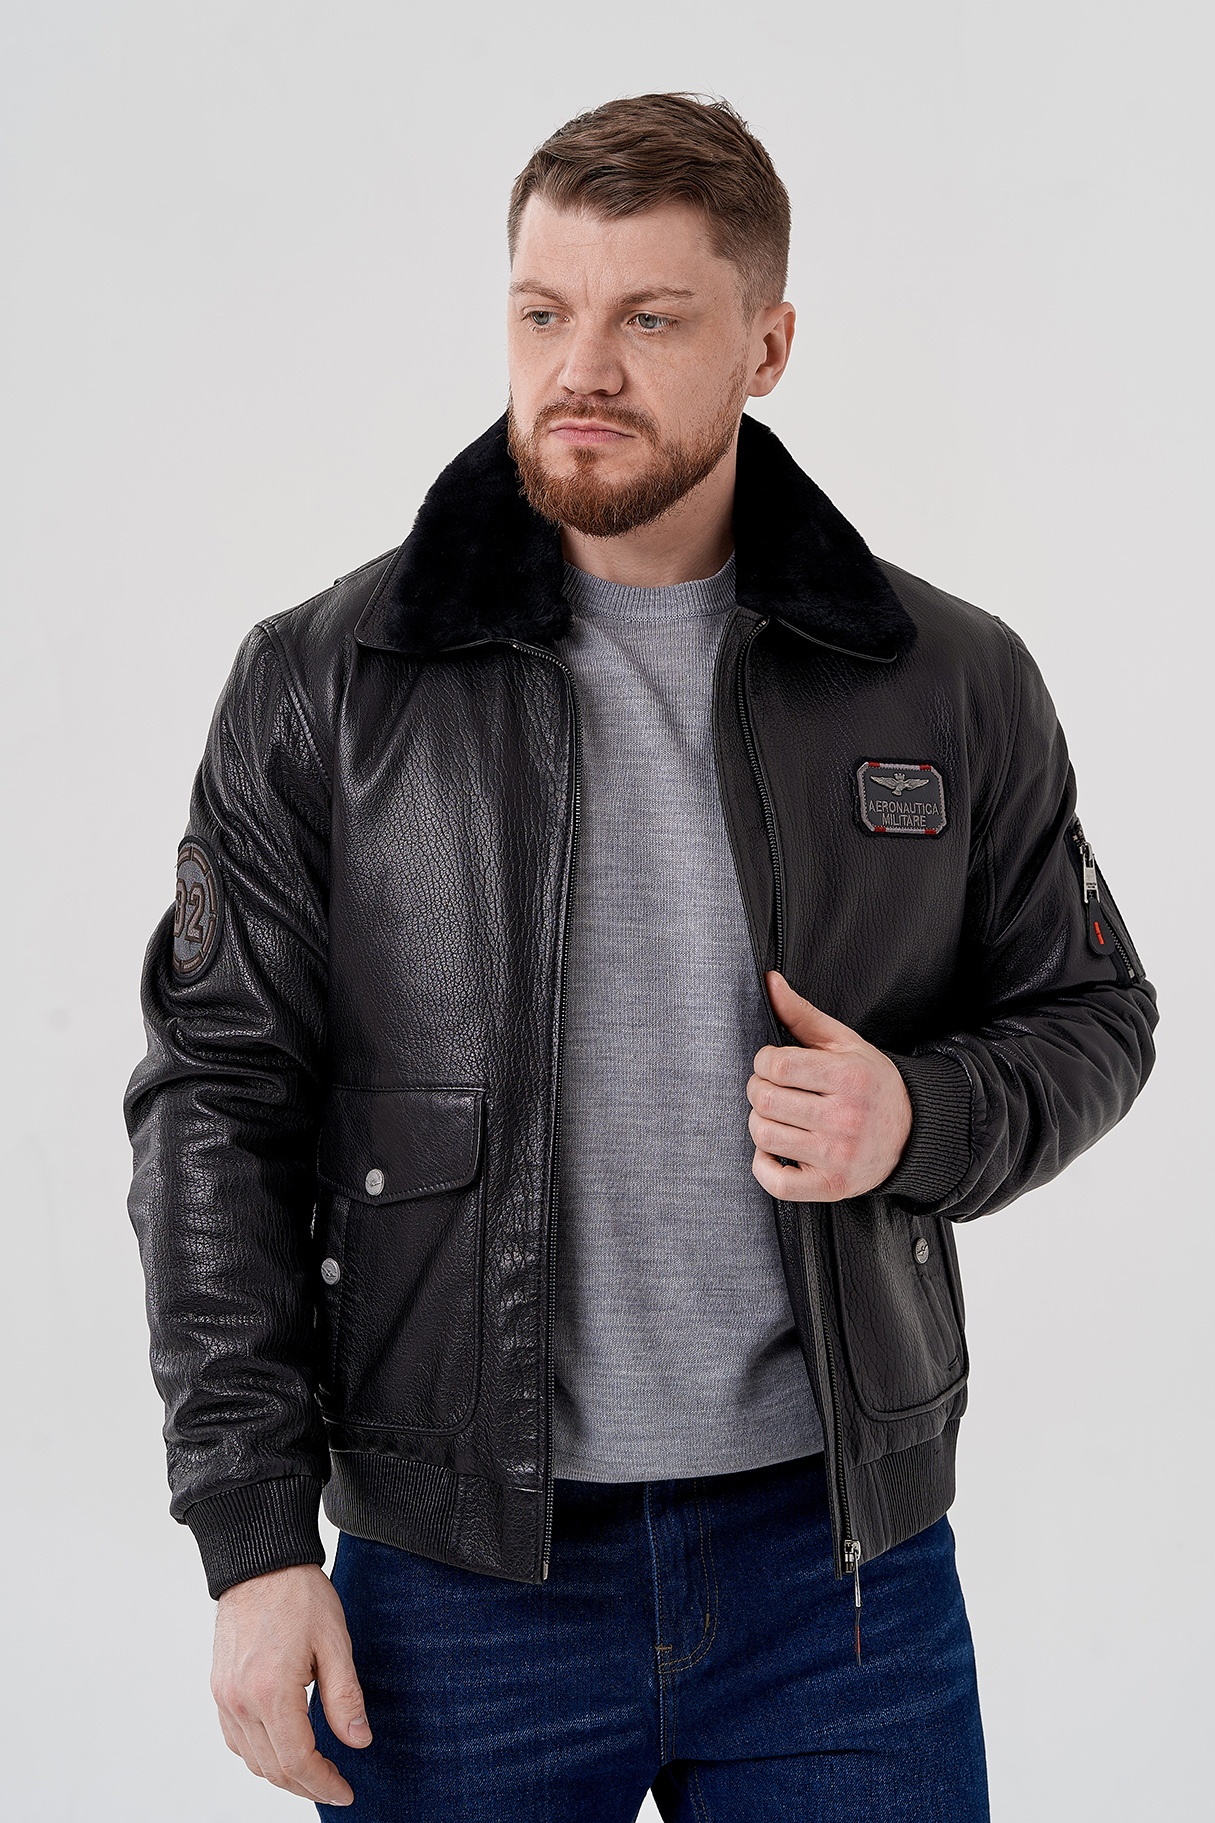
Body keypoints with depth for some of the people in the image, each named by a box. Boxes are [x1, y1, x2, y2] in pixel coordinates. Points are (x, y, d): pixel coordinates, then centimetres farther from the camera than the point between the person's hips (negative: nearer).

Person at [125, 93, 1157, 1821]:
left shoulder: (954, 683, 1)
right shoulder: (323, 685, -2)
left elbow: (1093, 1017, 12)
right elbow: (219, 1103, -1)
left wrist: (920, 1118, -11)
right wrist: (256, 1538, -6)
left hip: (845, 1562, 1)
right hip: (457, 1575, -1)